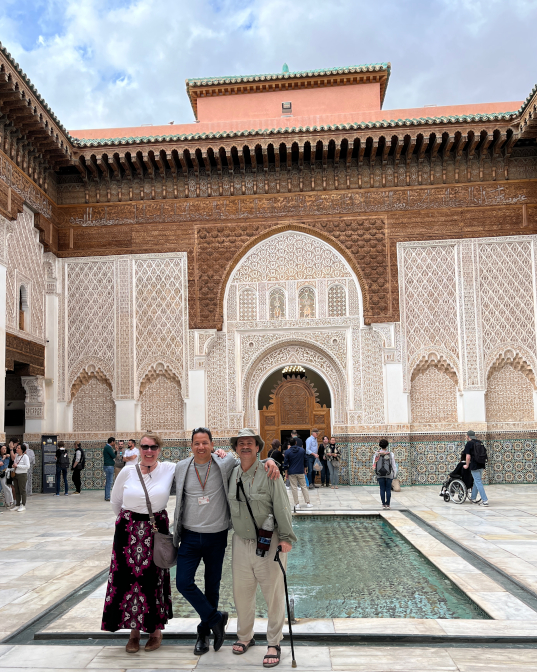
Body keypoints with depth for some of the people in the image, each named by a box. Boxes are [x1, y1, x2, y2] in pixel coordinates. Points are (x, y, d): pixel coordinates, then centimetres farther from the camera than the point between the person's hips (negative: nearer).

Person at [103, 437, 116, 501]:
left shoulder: (107, 447, 17)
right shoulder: (108, 447, -14)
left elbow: (113, 455, 18)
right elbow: (114, 456, -15)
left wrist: (115, 450, 11)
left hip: (107, 466, 10)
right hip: (109, 466, -10)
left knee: (107, 482, 12)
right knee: (109, 482, -8)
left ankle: (106, 496, 15)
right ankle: (107, 497, -7)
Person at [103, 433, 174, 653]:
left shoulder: (169, 470, -6)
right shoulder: (127, 472, -1)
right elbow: (115, 501, 13)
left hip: (157, 531, -1)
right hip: (128, 531, 1)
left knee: (154, 579, 3)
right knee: (129, 578, 3)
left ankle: (156, 629, 21)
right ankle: (134, 630, 18)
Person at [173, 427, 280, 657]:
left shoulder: (224, 464, -8)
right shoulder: (181, 468, -2)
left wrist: (270, 461, -19)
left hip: (217, 537, -1)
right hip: (190, 537, 1)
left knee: (212, 586, 11)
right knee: (183, 583, -7)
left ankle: (204, 633, 31)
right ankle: (216, 619, 14)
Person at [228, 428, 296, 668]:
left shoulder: (268, 473, -11)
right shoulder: (231, 475, 3)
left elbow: (282, 507, -11)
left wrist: (286, 537, -12)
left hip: (268, 543, -4)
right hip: (241, 542, 4)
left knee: (273, 593, 4)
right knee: (241, 592, 13)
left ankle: (274, 644, 19)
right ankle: (245, 636, 34)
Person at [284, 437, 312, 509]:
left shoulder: (287, 452, -5)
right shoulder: (302, 450, 2)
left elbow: (285, 464, -4)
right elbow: (305, 461, 9)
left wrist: (286, 473, 5)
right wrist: (305, 469, 21)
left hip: (292, 473, -2)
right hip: (301, 472, 2)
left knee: (294, 488, 3)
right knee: (304, 487, 9)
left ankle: (297, 504, 3)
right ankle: (308, 503, 8)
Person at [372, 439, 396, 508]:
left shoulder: (377, 454, -5)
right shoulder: (390, 454, -8)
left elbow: (374, 465, -4)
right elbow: (393, 465, -4)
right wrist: (394, 475, 6)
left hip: (380, 474, 1)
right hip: (389, 474, -1)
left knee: (382, 489, 7)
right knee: (388, 489, 7)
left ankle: (383, 504, 7)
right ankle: (387, 504, 7)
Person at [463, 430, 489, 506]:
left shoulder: (469, 444, -8)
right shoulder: (480, 442, 12)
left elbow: (468, 456, -12)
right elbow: (485, 453, 17)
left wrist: (467, 465, 1)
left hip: (474, 466, -7)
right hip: (482, 465, 7)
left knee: (478, 483, -5)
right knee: (476, 481, 18)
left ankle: (485, 500, -10)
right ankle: (473, 498, 28)